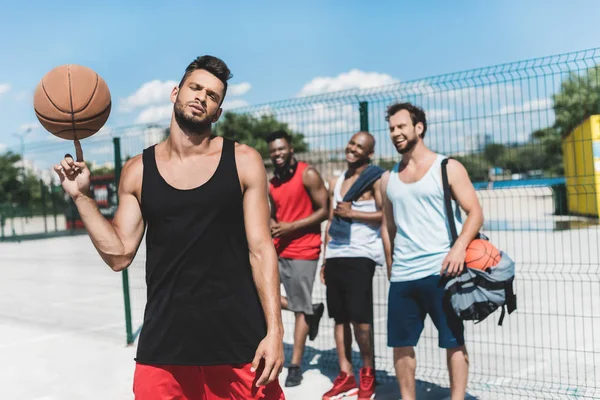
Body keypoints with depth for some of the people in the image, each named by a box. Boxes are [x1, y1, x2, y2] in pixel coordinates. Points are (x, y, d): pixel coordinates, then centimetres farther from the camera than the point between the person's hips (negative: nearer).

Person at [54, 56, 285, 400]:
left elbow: (261, 250, -4)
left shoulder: (243, 162, -2)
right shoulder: (138, 171, 4)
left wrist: (274, 330, -9)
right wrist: (82, 196, -4)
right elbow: (119, 255, 4)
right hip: (165, 337, 2)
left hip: (239, 336, -1)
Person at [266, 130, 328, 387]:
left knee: (301, 309, 0)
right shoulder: (272, 183, 11)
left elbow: (324, 211, -11)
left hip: (303, 252, -7)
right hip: (278, 250, 7)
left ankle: (295, 366, 12)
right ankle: (311, 310, 20)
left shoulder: (308, 175, -8)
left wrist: (291, 227, -17)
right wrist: (272, 224, -2)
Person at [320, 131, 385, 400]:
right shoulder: (335, 183, 17)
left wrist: (352, 213, -13)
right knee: (339, 317, 8)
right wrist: (325, 258, 17)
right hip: (335, 256, 7)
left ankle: (368, 373, 13)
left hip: (360, 256, -7)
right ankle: (346, 376, 16)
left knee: (359, 318, -6)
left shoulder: (375, 179, -4)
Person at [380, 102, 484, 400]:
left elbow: (475, 213, -6)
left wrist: (460, 247, -22)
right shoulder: (388, 179, 13)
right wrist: (390, 267, 14)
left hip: (441, 272, -4)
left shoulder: (448, 168, 0)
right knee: (400, 342, 9)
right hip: (402, 276, 5)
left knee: (453, 341, 2)